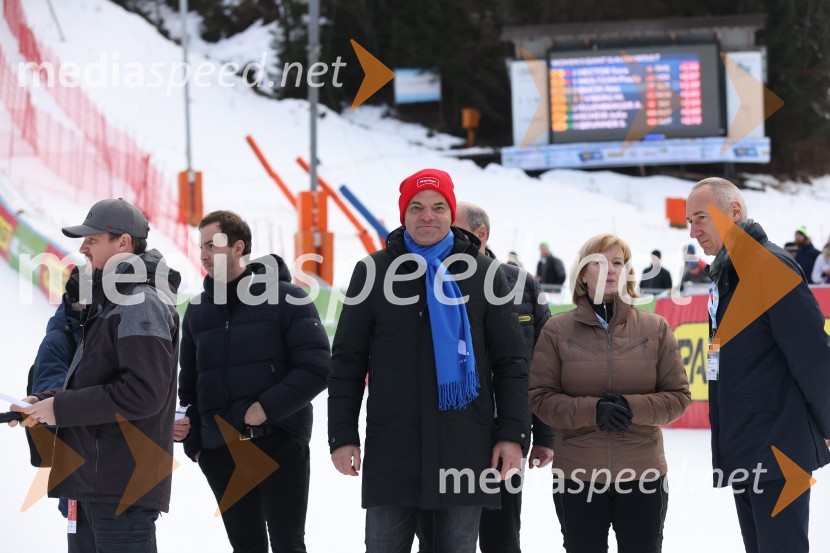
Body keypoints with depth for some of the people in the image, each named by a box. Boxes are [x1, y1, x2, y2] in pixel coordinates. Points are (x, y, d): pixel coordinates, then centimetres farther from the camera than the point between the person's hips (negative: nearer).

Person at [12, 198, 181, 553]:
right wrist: (45, 403, 7)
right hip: (93, 480, 11)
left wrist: (61, 407, -17)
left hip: (123, 482, -11)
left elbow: (142, 394, -23)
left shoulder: (141, 305, -14)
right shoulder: (110, 302, 20)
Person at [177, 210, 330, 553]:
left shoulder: (286, 299, -3)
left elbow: (317, 368, -10)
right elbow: (188, 383, 19)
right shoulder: (198, 311, 13)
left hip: (278, 444, -5)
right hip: (219, 451, 5)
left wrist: (267, 408, -18)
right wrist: (193, 442, 9)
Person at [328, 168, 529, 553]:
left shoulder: (482, 272, 5)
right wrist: (342, 434, -1)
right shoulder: (374, 272, 4)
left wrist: (512, 434, -2)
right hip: (392, 450, 0)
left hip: (465, 449, 0)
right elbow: (348, 362, 6)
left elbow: (510, 362, 5)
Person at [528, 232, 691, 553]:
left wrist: (633, 407, -18)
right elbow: (540, 397, -4)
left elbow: (678, 396, 0)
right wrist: (593, 410, -19)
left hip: (643, 475, 0)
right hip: (577, 476, 0)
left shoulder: (655, 328, 1)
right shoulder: (558, 330, -1)